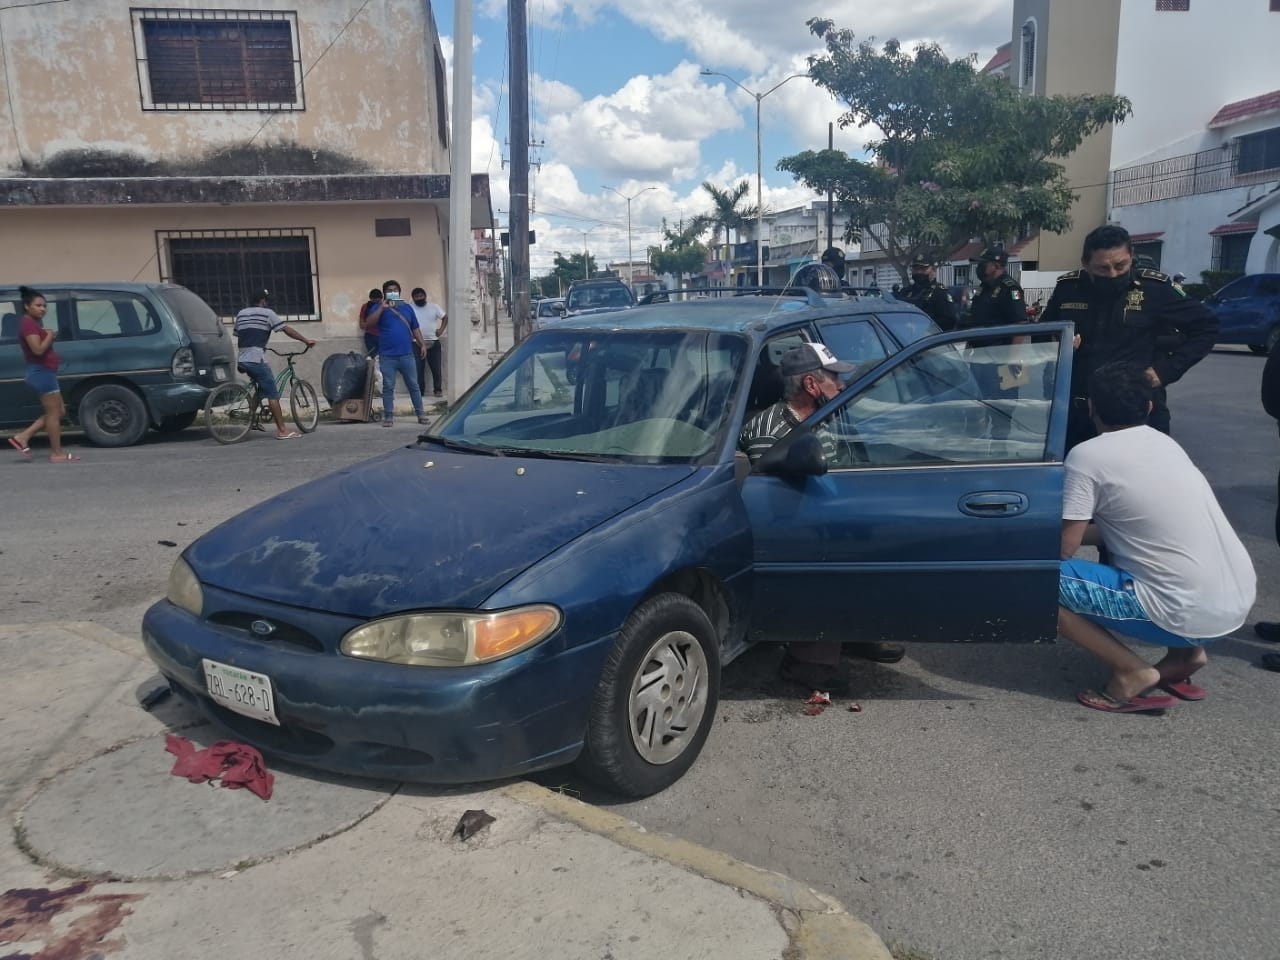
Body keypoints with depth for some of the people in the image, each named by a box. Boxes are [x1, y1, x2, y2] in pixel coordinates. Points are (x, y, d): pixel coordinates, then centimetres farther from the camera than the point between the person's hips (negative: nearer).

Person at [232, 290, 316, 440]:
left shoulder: (241, 314, 18)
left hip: (242, 360, 7)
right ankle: (282, 430, -7)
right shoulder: (267, 313, 0)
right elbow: (287, 329, -3)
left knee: (263, 388, 24)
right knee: (273, 394, -5)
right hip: (256, 359, -7)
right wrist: (306, 341, 3)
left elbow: (237, 335, 19)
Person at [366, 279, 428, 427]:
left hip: (406, 354, 2)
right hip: (387, 356, -2)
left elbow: (415, 328, 17)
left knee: (413, 385, 5)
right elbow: (369, 321, -11)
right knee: (388, 387, 1)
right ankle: (388, 417, 7)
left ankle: (420, 414, 11)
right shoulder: (380, 307, 6)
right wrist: (382, 307, -18)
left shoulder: (406, 307, 13)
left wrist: (422, 344, 7)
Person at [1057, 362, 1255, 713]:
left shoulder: (1086, 456, -9)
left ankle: (1132, 673, -4)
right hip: (1239, 602, 8)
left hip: (1187, 614, -8)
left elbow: (1063, 549, -6)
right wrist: (1072, 528, 27)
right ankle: (1187, 653, 20)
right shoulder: (1167, 443, 13)